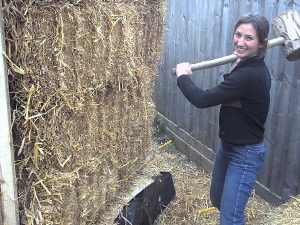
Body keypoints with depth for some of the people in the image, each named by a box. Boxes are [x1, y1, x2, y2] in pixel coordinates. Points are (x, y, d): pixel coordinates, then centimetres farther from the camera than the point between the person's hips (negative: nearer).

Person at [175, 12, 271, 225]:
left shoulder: (250, 75, -30)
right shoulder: (248, 66, 1)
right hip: (228, 147, 10)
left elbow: (202, 99, -28)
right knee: (218, 199, 28)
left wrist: (183, 76, -11)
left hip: (245, 155, -10)